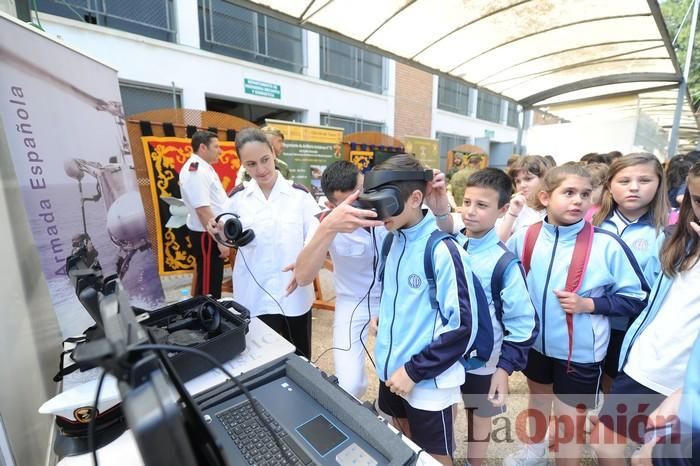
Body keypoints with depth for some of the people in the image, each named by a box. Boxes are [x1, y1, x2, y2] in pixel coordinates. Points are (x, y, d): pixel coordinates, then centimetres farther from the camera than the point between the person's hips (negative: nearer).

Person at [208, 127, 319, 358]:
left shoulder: (299, 194, -5)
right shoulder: (237, 198, -1)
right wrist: (220, 232, -17)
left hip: (295, 293, 0)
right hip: (255, 297, 1)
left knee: (299, 359, 17)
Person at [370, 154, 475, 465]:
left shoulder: (442, 250, -22)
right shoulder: (392, 238, -1)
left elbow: (461, 325, -20)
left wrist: (415, 370, -17)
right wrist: (383, 316, 2)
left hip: (427, 382, -6)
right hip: (391, 369, 6)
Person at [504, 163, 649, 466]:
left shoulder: (607, 244, -18)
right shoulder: (525, 237, -10)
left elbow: (637, 297, -9)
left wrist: (589, 304, -21)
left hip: (580, 351, -3)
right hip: (535, 341, 4)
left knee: (569, 419, 11)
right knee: (538, 397, 27)